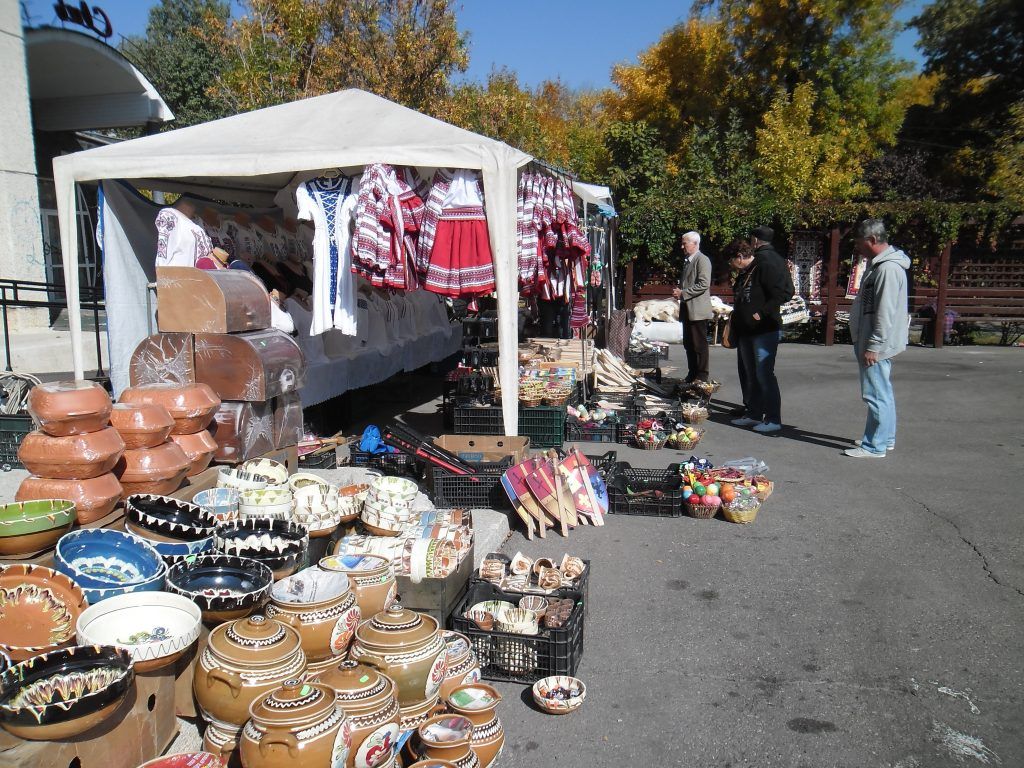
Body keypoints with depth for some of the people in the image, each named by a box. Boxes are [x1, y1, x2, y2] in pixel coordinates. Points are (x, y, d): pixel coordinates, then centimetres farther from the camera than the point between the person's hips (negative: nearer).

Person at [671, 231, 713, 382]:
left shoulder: (702, 260, -9)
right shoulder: (687, 261, 19)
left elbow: (704, 284, -19)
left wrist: (683, 293, -17)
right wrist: (678, 291, 7)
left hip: (698, 310, -9)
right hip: (687, 310, 9)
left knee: (699, 344, -4)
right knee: (688, 344, 12)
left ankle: (702, 376, 1)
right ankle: (692, 374, 19)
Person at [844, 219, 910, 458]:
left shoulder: (888, 268, -19)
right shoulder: (878, 264, 14)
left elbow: (885, 313, -23)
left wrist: (873, 346, -22)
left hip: (877, 345, -11)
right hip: (872, 342, 11)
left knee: (876, 395, -5)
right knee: (882, 393, 18)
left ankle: (875, 446, 2)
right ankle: (884, 438, 29)